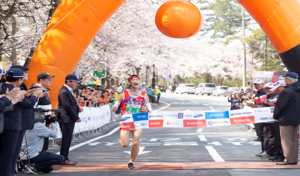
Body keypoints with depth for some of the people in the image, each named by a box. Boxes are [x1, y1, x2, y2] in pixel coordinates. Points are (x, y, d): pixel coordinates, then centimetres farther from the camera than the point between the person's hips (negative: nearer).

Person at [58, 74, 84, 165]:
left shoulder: (68, 91, 17)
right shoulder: (64, 92, -16)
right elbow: (67, 106, -19)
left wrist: (78, 107, 5)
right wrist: (76, 118, -14)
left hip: (70, 120, 10)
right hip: (67, 120, -10)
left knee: (67, 140, 12)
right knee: (66, 139, -7)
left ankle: (65, 158, 17)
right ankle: (63, 159, -2)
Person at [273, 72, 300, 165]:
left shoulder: (286, 92, -18)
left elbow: (280, 106, -18)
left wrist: (275, 115, -2)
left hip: (286, 120, -9)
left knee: (286, 141, -2)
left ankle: (289, 159, -1)